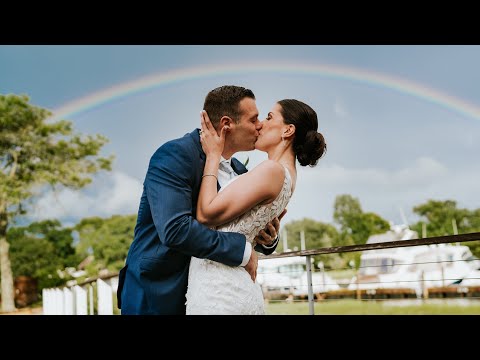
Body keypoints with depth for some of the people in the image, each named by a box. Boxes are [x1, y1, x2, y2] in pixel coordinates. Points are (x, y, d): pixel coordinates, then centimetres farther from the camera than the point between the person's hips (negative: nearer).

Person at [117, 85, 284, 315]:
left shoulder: (239, 172, 7)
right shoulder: (174, 155, -17)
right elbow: (175, 229, -30)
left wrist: (268, 239, -8)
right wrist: (242, 251, -23)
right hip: (157, 296, -7)